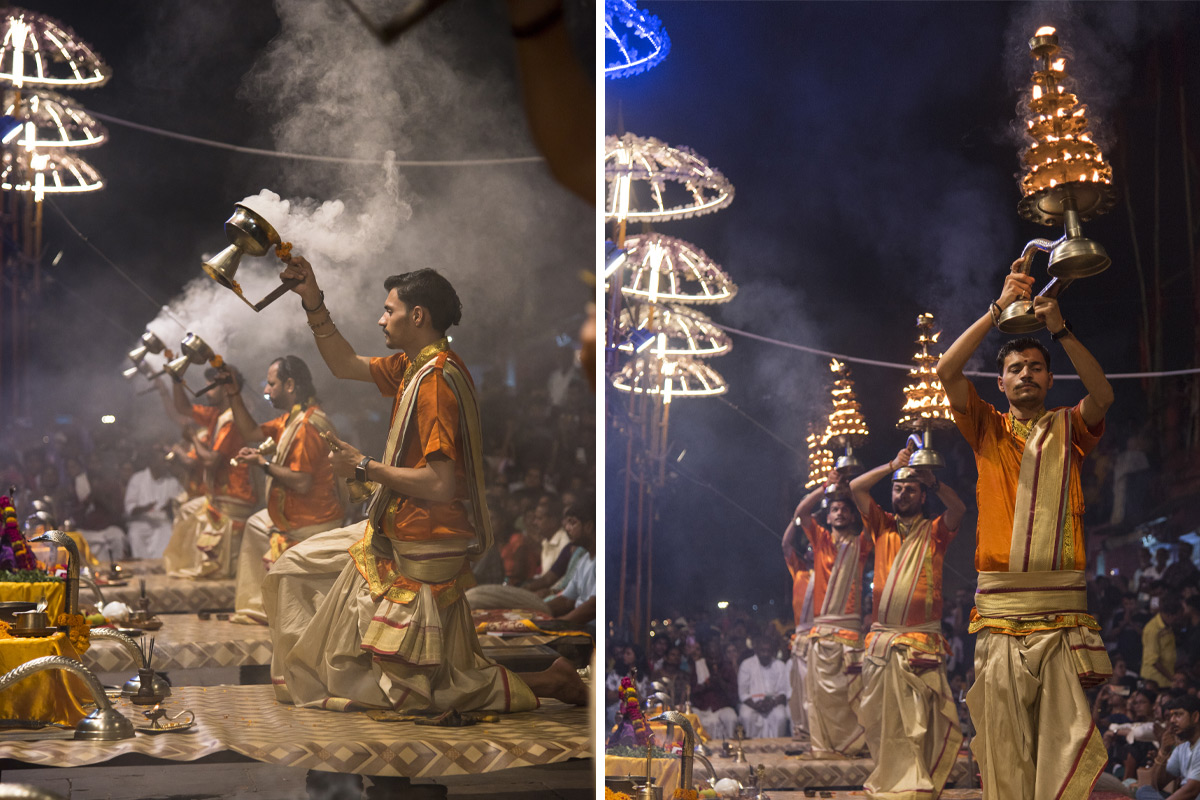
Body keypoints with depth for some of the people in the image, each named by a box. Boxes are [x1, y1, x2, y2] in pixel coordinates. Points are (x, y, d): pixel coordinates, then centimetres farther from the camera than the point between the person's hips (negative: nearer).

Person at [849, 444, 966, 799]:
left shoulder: (934, 531, 8)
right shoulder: (883, 526, 14)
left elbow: (958, 508, -11)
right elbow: (855, 488, 5)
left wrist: (931, 479, -16)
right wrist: (892, 465, -2)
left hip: (921, 642, -3)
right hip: (881, 640, 3)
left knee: (919, 721, -8)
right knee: (879, 718, 6)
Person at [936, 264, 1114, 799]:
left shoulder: (1068, 429, 14)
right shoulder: (988, 429, 14)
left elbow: (1103, 395, -8)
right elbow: (947, 371, -1)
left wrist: (1060, 330, -13)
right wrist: (1000, 308, -2)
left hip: (1062, 610, 0)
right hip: (1000, 608, 0)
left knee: (1066, 736, -6)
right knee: (1004, 743, -1)